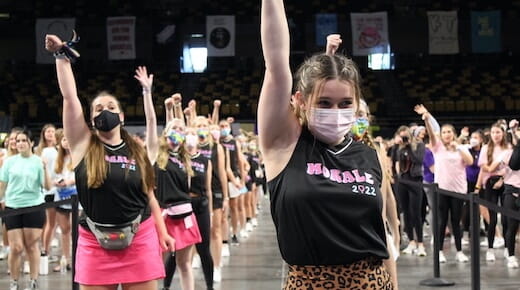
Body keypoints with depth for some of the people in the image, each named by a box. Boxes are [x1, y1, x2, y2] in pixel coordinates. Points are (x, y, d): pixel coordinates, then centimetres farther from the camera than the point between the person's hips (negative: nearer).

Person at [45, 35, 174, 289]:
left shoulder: (136, 150, 5)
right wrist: (61, 54, -7)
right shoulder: (83, 144, 0)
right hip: (95, 243, -1)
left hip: (140, 240, 1)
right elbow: (69, 96, -7)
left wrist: (162, 232, 8)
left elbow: (149, 195, 11)